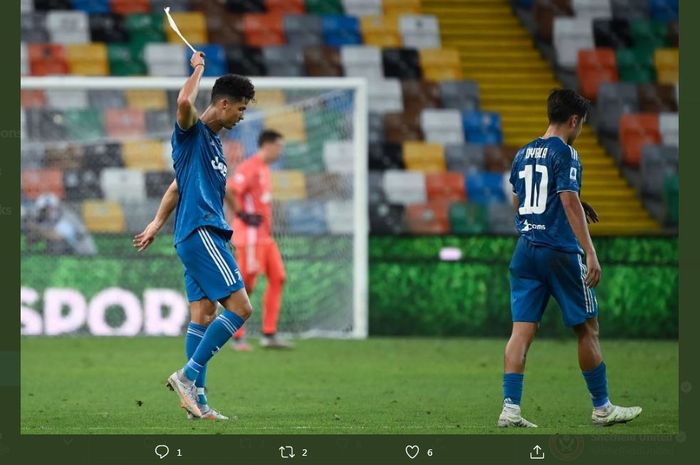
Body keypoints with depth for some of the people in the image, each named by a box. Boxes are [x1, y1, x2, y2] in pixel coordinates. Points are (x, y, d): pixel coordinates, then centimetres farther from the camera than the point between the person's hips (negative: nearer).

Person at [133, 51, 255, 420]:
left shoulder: (214, 142, 22)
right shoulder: (192, 133, -5)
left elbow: (178, 185, 29)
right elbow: (184, 103, -28)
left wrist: (156, 224, 26)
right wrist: (198, 68, -12)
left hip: (208, 234, 10)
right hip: (200, 233, -10)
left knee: (203, 315, 6)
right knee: (239, 307, -14)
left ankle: (196, 397, 5)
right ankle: (188, 375, -13)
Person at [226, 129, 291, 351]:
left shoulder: (264, 169, 17)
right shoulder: (249, 168, -14)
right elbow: (228, 191, -26)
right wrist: (241, 214, -18)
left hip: (265, 236, 10)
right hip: (250, 236, -10)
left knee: (277, 279, 7)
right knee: (246, 285, -5)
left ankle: (269, 335, 9)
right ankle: (237, 337, 3)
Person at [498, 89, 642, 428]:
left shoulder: (524, 154, 13)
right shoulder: (565, 153, -9)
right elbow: (569, 201, -18)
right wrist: (590, 253, -20)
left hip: (526, 248, 6)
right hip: (561, 252, -6)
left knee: (522, 330, 1)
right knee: (587, 329, 6)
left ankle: (510, 407, -9)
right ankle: (601, 408, 13)